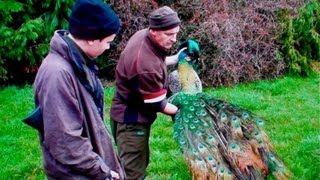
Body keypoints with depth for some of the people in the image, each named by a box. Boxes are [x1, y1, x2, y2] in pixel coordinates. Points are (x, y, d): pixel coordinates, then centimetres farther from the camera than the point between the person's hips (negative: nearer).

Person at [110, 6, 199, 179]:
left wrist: (175, 59, 7)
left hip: (135, 115, 10)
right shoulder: (145, 64, -35)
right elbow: (157, 104, -21)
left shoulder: (143, 35, -7)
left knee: (141, 162, 24)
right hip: (130, 120, -10)